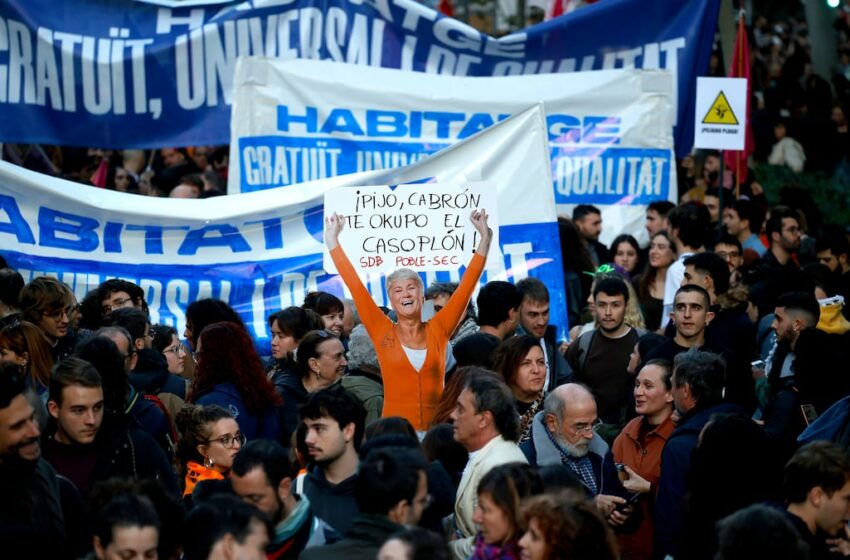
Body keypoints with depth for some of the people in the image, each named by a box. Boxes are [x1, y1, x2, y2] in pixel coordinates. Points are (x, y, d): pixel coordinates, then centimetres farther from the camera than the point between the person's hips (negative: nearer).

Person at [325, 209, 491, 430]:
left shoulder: (438, 330, 6)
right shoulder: (383, 332, 4)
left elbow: (467, 285, 6)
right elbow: (354, 284, 4)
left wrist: (484, 237, 4)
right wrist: (332, 240, 4)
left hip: (435, 431, 1)